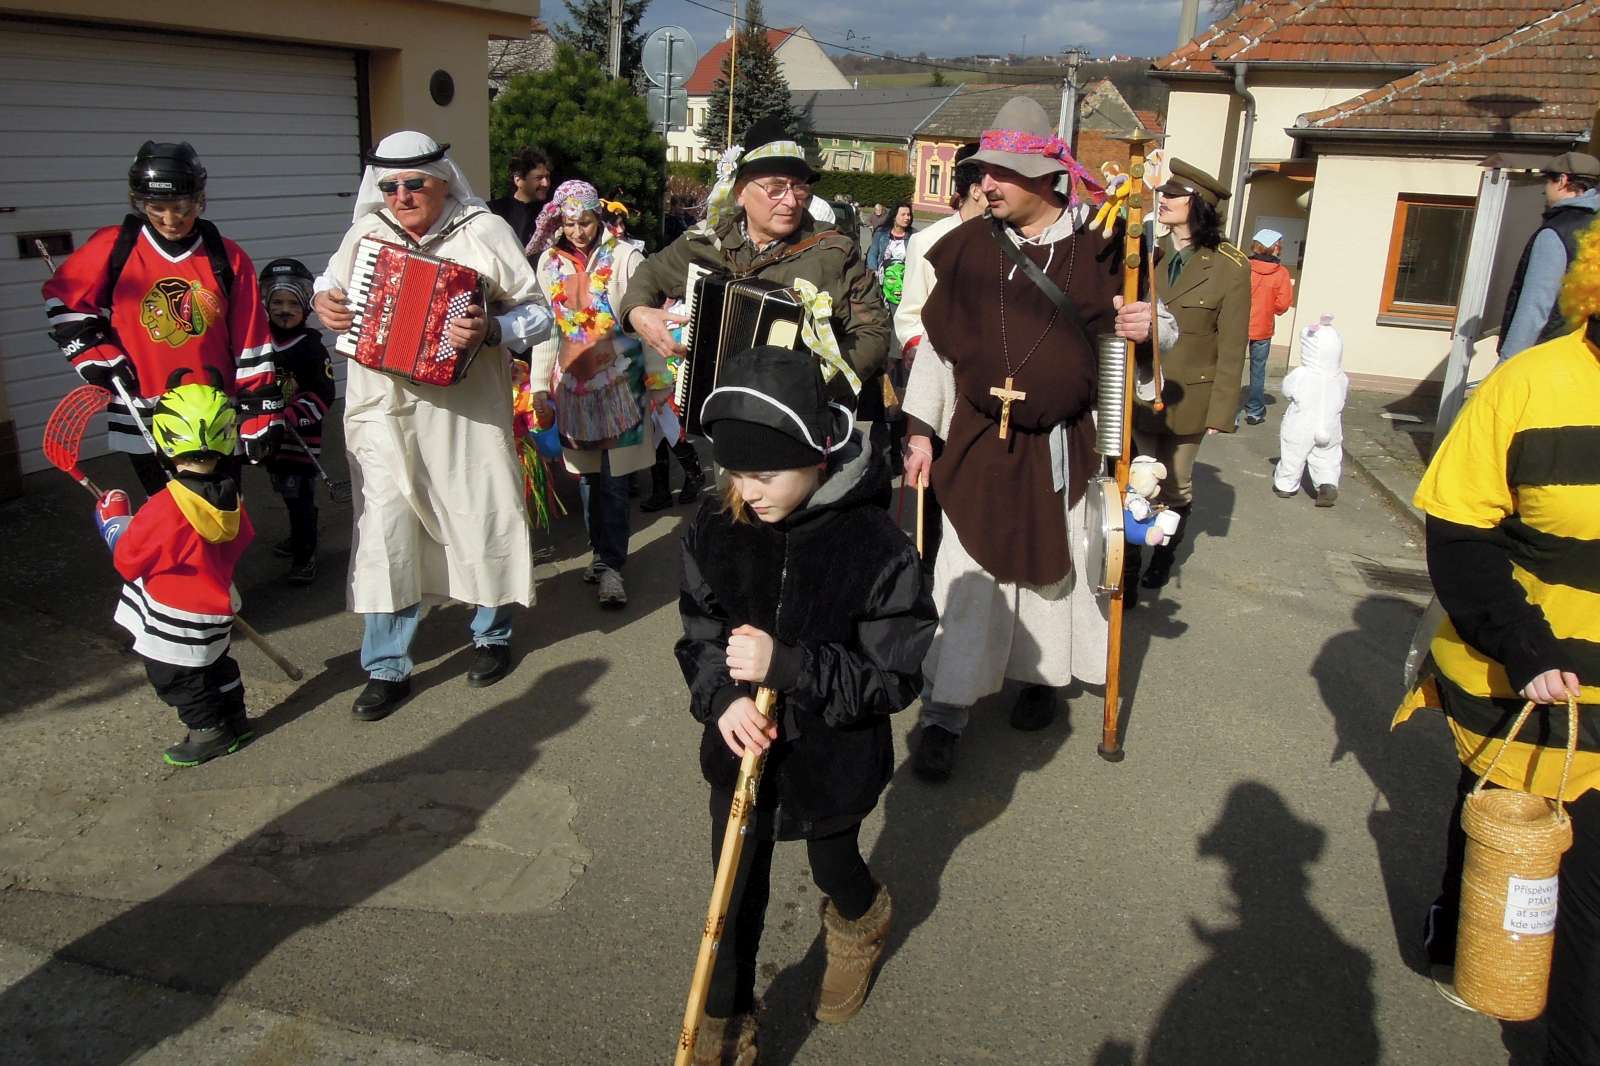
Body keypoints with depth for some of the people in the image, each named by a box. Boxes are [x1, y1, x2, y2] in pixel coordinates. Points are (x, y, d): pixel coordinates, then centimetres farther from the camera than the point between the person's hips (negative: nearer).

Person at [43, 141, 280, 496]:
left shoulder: (227, 258, 0)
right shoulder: (114, 248, -3)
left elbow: (251, 347, 0)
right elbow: (63, 300, 10)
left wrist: (260, 418, -1)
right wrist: (98, 358, -1)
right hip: (144, 427, 0)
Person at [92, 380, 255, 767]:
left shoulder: (164, 508, -26)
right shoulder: (230, 499, -7)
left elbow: (129, 559, -14)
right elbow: (240, 543, 10)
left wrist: (113, 521, 2)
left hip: (173, 620, -7)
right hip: (215, 610, 7)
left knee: (174, 676, 10)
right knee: (214, 665, 24)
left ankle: (207, 731, 17)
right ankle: (234, 720, 33)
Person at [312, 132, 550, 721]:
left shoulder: (484, 232, -4)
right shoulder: (364, 233, 6)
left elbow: (536, 314, -6)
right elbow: (331, 281, 25)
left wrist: (490, 330, -25)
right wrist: (323, 301, 1)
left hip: (465, 411, -2)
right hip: (383, 410, 2)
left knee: (481, 517, 9)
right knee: (384, 533, 0)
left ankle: (493, 633, 34)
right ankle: (387, 667, 13)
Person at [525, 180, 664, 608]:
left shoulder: (624, 256, -6)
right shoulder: (549, 261, 6)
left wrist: (657, 380, -3)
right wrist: (540, 385, 9)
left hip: (619, 381, -4)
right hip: (573, 383, 4)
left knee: (613, 479, -3)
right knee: (588, 476, 10)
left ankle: (610, 564, 5)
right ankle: (603, 553, 23)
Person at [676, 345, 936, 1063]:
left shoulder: (875, 547, -24)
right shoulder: (715, 529, -12)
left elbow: (893, 678, -20)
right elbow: (699, 635, -1)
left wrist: (787, 665, -32)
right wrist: (722, 699, -22)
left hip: (833, 754, -2)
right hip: (742, 746, 3)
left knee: (833, 868, 23)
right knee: (737, 889, 13)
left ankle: (860, 921, 60)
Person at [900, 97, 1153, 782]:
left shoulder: (1098, 249, -4)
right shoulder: (966, 245, 0)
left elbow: (1126, 333, 7)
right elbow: (935, 344, 5)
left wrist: (1143, 328, -17)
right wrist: (922, 431, 2)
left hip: (1058, 446, 0)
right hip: (976, 442, 0)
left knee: (1052, 568, 14)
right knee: (965, 578, -1)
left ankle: (1040, 676, 37)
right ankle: (944, 715, 6)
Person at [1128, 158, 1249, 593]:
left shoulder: (1230, 268, -9)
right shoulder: (1151, 257, 1)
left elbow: (1232, 348, -7)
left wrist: (1221, 412, -8)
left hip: (1187, 399, -2)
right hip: (1140, 394, 2)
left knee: (1175, 485, 14)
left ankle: (1165, 556, 35)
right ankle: (1129, 563, 16)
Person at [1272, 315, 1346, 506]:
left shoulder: (1299, 376, -19)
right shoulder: (1341, 379, -6)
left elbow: (1287, 391, -4)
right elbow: (1341, 398, 6)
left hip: (1299, 428, -3)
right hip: (1329, 428, 3)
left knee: (1292, 456, 12)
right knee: (1327, 458, 13)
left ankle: (1285, 485, 24)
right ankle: (1328, 484, -3)